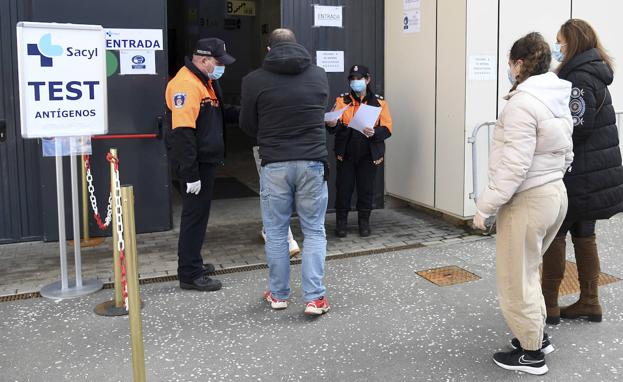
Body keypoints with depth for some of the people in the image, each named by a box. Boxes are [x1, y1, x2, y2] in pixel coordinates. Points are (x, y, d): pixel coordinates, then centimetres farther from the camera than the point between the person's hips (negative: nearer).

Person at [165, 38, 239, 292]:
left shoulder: (206, 82, 15)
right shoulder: (186, 84, -19)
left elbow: (219, 114, 23)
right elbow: (182, 132, -25)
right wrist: (191, 173, -26)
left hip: (206, 160, 10)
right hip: (195, 163, -10)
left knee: (198, 214, 18)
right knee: (194, 216, -3)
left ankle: (193, 263, 31)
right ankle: (190, 275, 6)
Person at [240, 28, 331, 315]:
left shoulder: (255, 80, -4)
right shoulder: (319, 76, 4)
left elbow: (247, 125, 5)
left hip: (274, 165, -1)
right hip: (312, 163, 1)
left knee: (276, 233, 12)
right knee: (314, 231, 10)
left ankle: (278, 294, 22)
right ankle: (315, 298, 6)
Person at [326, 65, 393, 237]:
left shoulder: (379, 102, 3)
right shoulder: (342, 100, 5)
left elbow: (387, 129, -4)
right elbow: (334, 122, -7)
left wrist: (374, 132, -25)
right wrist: (332, 124, -31)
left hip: (369, 155, 0)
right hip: (346, 154, 0)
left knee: (366, 189, 5)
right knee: (343, 188, 1)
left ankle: (364, 222, 21)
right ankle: (341, 222, 16)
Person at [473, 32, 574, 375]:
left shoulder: (522, 103, -20)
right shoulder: (558, 100, 9)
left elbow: (514, 165, -24)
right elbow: (566, 154, 14)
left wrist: (485, 206, -18)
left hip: (527, 201, -9)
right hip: (555, 193, 9)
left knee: (515, 278, 5)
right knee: (526, 271, 23)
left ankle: (531, 353, 17)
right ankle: (537, 336, 33)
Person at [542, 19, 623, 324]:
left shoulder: (580, 78, -16)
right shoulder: (592, 74, 15)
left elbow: (577, 127, -23)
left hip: (579, 178, -9)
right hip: (592, 177, 9)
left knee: (554, 234, -1)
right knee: (583, 234, 14)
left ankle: (549, 304, 6)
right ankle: (589, 302, 22)